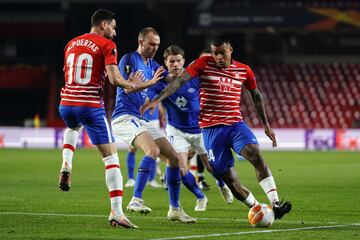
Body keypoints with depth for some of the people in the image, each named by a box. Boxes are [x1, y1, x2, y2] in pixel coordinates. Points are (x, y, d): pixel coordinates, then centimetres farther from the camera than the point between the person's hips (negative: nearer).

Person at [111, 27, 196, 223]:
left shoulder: (152, 65, 17)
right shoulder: (129, 60, -7)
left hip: (141, 121, 9)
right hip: (125, 117, -9)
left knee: (173, 157, 6)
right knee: (153, 150, -32)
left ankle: (175, 209, 14)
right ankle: (136, 200, -33)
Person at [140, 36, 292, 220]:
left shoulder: (243, 70, 7)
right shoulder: (204, 64, -2)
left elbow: (256, 95, 23)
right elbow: (179, 80, -12)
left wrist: (266, 125, 23)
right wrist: (157, 100, -24)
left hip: (236, 124, 1)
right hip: (211, 129, -1)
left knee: (256, 155, -26)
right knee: (230, 180, -5)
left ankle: (275, 204, -31)